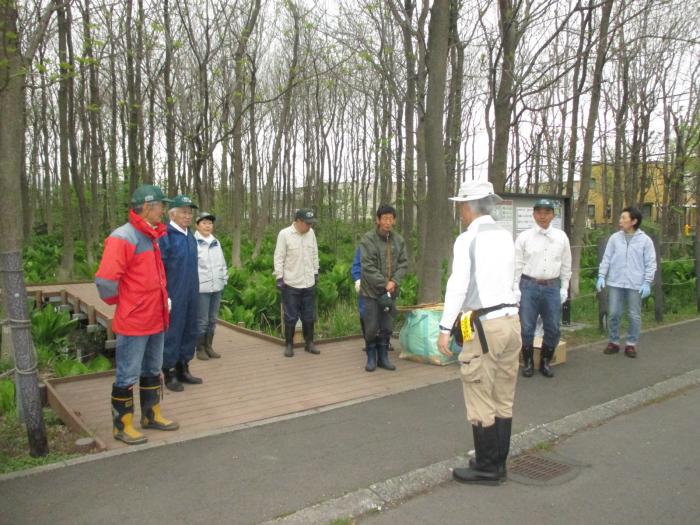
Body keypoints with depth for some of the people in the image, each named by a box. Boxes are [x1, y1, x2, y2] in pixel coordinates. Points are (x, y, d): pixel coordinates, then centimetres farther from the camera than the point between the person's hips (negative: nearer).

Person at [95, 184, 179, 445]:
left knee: (152, 370, 19)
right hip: (133, 322, -9)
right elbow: (105, 281, -21)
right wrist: (122, 304, -7)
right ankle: (122, 425, 17)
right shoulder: (122, 237, -17)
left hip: (156, 319, 9)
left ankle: (151, 415, 33)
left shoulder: (152, 237, 11)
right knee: (127, 375, 4)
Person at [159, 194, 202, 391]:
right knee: (172, 334, 1)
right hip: (174, 297, -8)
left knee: (189, 332, 14)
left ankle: (183, 370, 27)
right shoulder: (165, 235, -14)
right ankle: (169, 374, 14)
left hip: (191, 295, 8)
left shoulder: (190, 236, 11)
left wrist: (195, 290, 17)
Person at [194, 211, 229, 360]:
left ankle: (209, 347, 23)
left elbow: (222, 263, 18)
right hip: (201, 287, -6)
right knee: (202, 320, -2)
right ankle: (200, 349, 11)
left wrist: (224, 279, 12)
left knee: (212, 320, 12)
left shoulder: (216, 242, 14)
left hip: (216, 287, 6)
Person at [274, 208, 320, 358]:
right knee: (291, 317, 6)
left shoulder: (311, 233, 3)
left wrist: (316, 273, 14)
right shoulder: (284, 234, -12)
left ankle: (309, 343, 26)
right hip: (291, 284, -4)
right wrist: (279, 278, -11)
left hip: (309, 283, 5)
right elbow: (279, 258, -9)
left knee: (309, 316, 13)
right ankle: (289, 345, 18)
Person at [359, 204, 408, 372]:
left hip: (391, 291, 4)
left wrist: (394, 282, -12)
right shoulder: (368, 239, -10)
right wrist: (384, 284, -17)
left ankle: (383, 357, 23)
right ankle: (371, 358, 17)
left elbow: (403, 263, 4)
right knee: (371, 327, 2)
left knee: (387, 327, 10)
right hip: (372, 291, -4)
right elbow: (367, 267, -14)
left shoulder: (399, 240, 5)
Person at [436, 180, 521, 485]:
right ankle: (499, 464, 26)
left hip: (485, 326, -8)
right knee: (504, 400, 15)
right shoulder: (506, 237, 11)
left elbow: (458, 285, -18)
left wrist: (445, 328, -17)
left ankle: (486, 468, 15)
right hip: (511, 320, 8)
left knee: (481, 402, 4)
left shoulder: (467, 239, -10)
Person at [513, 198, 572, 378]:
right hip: (529, 286, -2)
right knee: (527, 328, 3)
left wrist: (564, 288, 7)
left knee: (553, 328, 6)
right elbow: (517, 264, -2)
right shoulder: (524, 237, -2)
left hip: (552, 287, 2)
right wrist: (516, 288, -6)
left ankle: (545, 362, 24)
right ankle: (528, 362, 19)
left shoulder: (561, 237, 5)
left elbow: (566, 265, 10)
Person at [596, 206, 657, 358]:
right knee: (613, 314, 6)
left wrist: (647, 283, -9)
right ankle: (613, 342, 19)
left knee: (634, 316, 6)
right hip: (615, 283, 2)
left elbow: (650, 264, -2)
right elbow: (606, 259, 6)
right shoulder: (614, 238, 3)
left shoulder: (645, 240, -3)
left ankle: (631, 344, 18)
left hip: (636, 285, -2)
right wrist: (601, 276, -2)